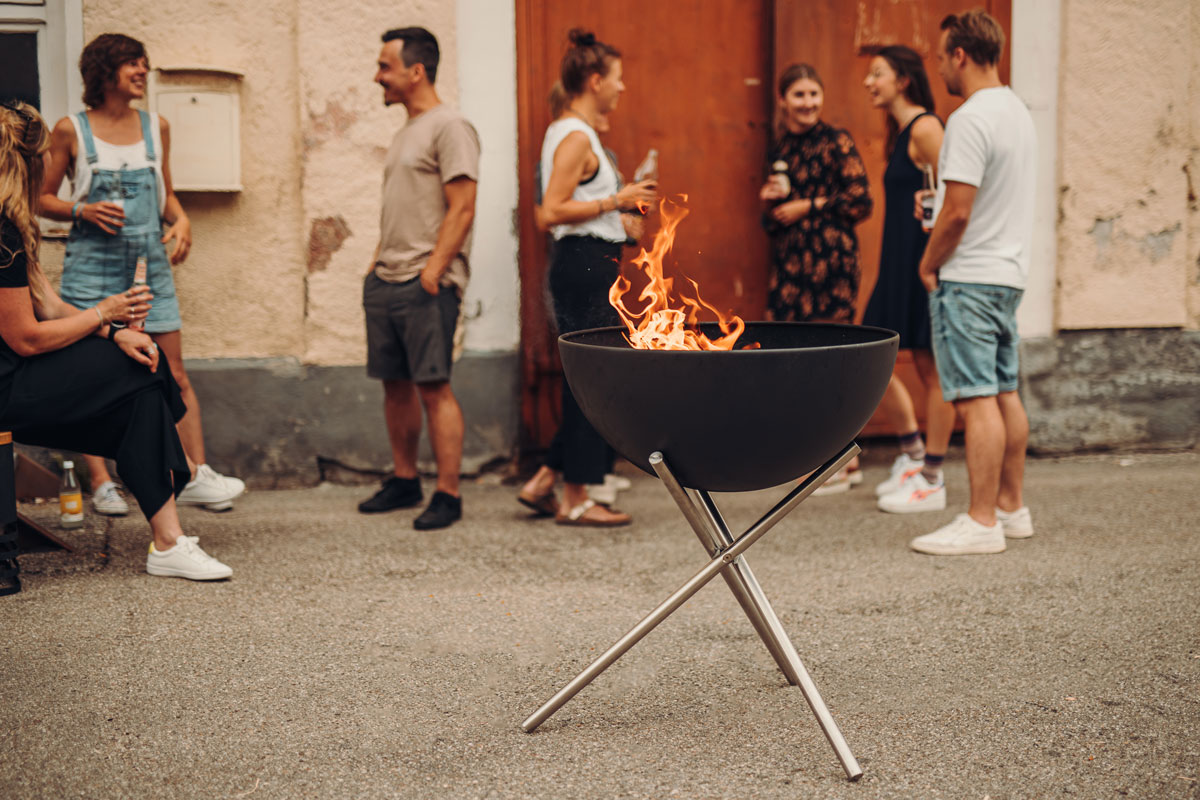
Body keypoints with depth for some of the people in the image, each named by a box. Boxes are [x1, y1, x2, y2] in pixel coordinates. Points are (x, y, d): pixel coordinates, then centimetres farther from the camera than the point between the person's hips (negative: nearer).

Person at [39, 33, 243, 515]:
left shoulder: (156, 128, 11)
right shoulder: (71, 131, 0)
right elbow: (44, 199, 5)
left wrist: (181, 220, 1)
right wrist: (83, 210, -13)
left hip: (150, 263, 3)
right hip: (92, 264, -3)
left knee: (174, 374, -1)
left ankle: (197, 477, -1)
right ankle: (101, 484, 3)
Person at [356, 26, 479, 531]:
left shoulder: (449, 127, -8)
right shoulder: (405, 134, 20)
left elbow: (462, 209, -15)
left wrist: (432, 271, -19)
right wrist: (378, 262, 16)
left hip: (427, 285, -9)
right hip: (386, 281, 9)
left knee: (433, 386, -9)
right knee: (396, 383, 11)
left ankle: (448, 495, -5)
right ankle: (404, 480, 22)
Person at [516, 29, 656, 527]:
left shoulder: (564, 132, 17)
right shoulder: (577, 137, -14)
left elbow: (558, 208, 21)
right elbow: (551, 213, -22)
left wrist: (619, 202, 20)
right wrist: (616, 200, -17)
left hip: (583, 267, 11)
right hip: (586, 266, -11)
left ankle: (542, 483, 18)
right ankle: (575, 501, 5)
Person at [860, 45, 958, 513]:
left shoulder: (924, 128, -12)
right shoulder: (900, 132, 16)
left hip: (924, 260, -10)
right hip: (899, 263, 10)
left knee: (929, 368, -2)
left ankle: (931, 482, 6)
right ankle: (912, 454, 23)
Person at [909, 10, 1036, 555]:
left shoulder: (971, 119, -17)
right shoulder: (1017, 112, 14)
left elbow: (958, 211, -21)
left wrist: (929, 265, -7)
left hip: (969, 278, -10)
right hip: (1008, 272, 10)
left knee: (976, 399, -8)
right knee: (1004, 394, 14)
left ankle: (982, 522, -6)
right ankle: (1011, 508, 21)